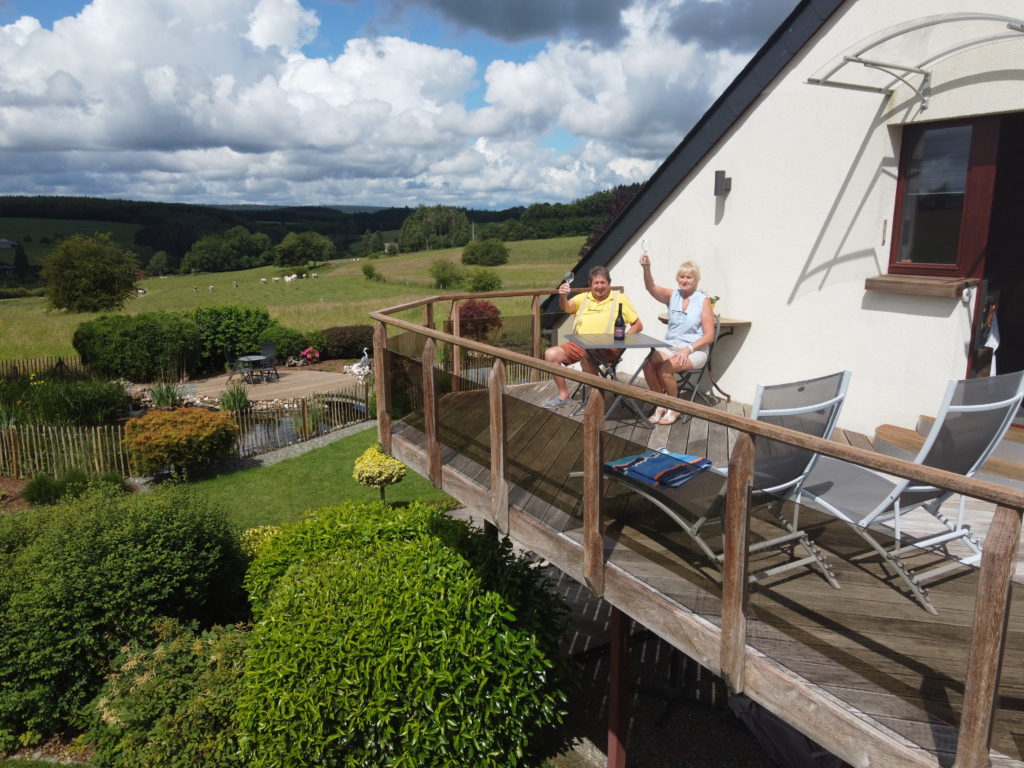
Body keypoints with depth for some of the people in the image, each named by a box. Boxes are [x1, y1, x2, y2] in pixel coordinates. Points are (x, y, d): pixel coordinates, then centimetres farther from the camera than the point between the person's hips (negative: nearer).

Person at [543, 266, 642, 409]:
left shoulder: (620, 299, 12)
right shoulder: (583, 298, 19)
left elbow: (638, 325, 9)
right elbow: (566, 307, -3)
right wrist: (563, 296, -26)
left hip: (607, 348, -4)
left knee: (586, 354, -36)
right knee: (551, 354, -15)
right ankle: (564, 396, -1)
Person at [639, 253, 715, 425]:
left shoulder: (703, 300, -3)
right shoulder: (672, 296, 7)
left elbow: (709, 336, -6)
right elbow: (651, 288, -14)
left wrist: (688, 350, -20)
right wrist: (646, 268, -33)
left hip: (694, 350, -4)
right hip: (670, 346, 4)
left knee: (665, 368, -30)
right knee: (647, 363, -25)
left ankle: (674, 408, -5)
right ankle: (661, 405, -6)